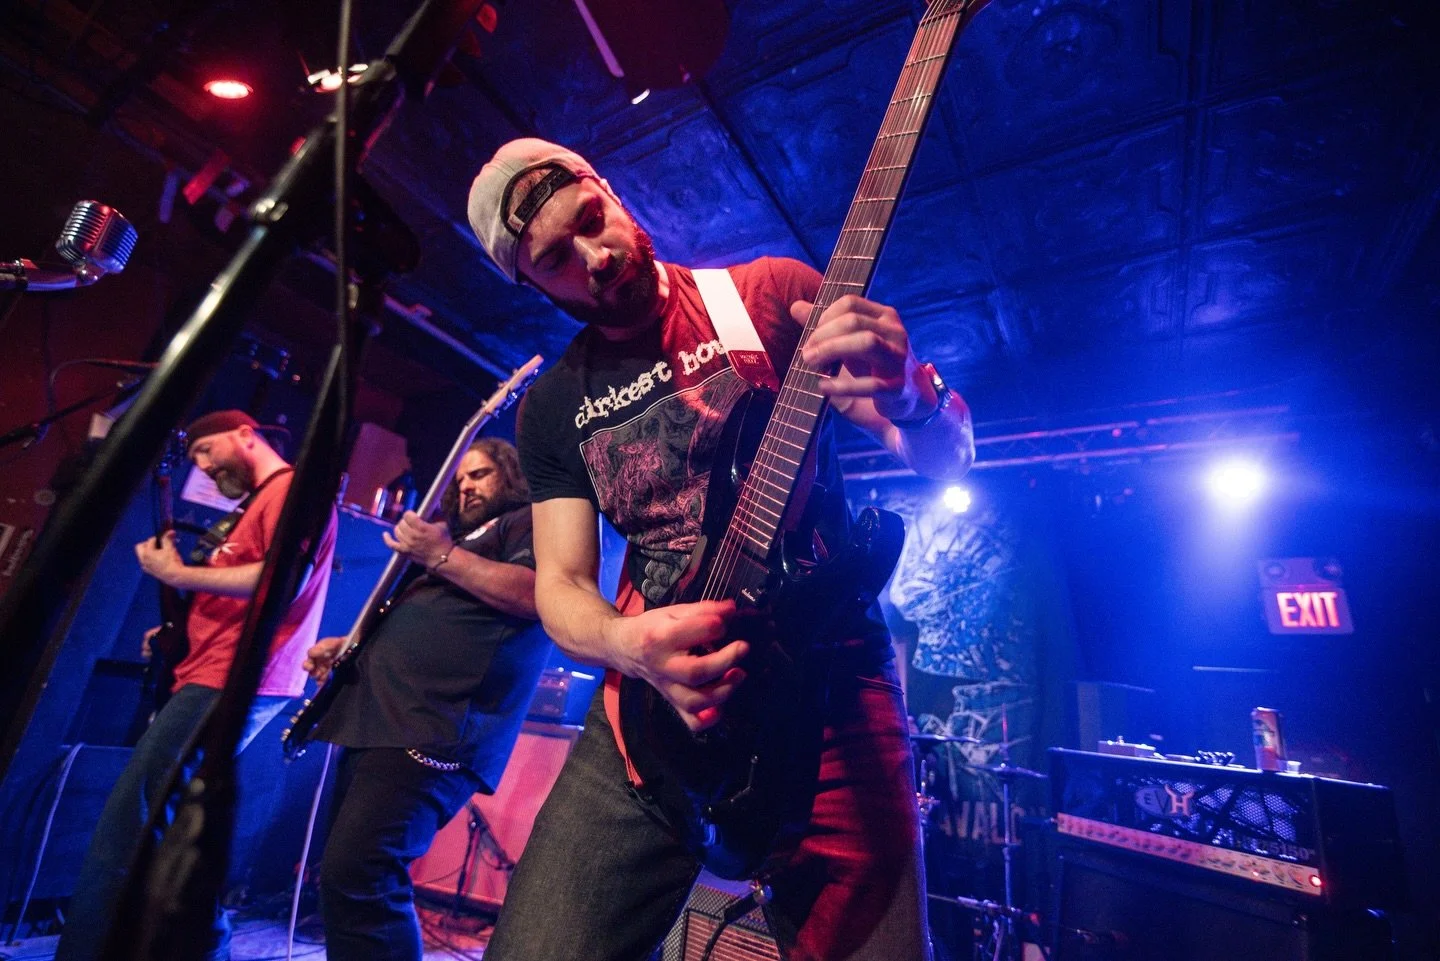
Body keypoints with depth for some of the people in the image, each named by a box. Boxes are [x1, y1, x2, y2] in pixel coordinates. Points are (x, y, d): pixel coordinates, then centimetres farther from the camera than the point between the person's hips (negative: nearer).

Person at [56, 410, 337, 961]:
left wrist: (177, 574, -13)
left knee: (126, 822, -10)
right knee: (172, 823, 15)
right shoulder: (257, 503, 24)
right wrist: (178, 631, 12)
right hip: (221, 678, 11)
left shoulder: (293, 487, -8)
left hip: (231, 683, -11)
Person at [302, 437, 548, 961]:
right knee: (344, 873, 14)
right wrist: (350, 643, 15)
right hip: (377, 718, 10)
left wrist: (441, 556, -17)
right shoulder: (460, 533, 29)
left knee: (352, 874, -17)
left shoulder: (530, 522, 1)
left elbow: (539, 594, -20)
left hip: (433, 728, -10)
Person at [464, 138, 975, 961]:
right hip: (655, 702, 3)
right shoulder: (552, 406, 10)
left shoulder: (772, 292, 2)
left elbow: (949, 459, 1)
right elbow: (559, 582, 6)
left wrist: (909, 395, -23)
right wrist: (626, 643, -17)